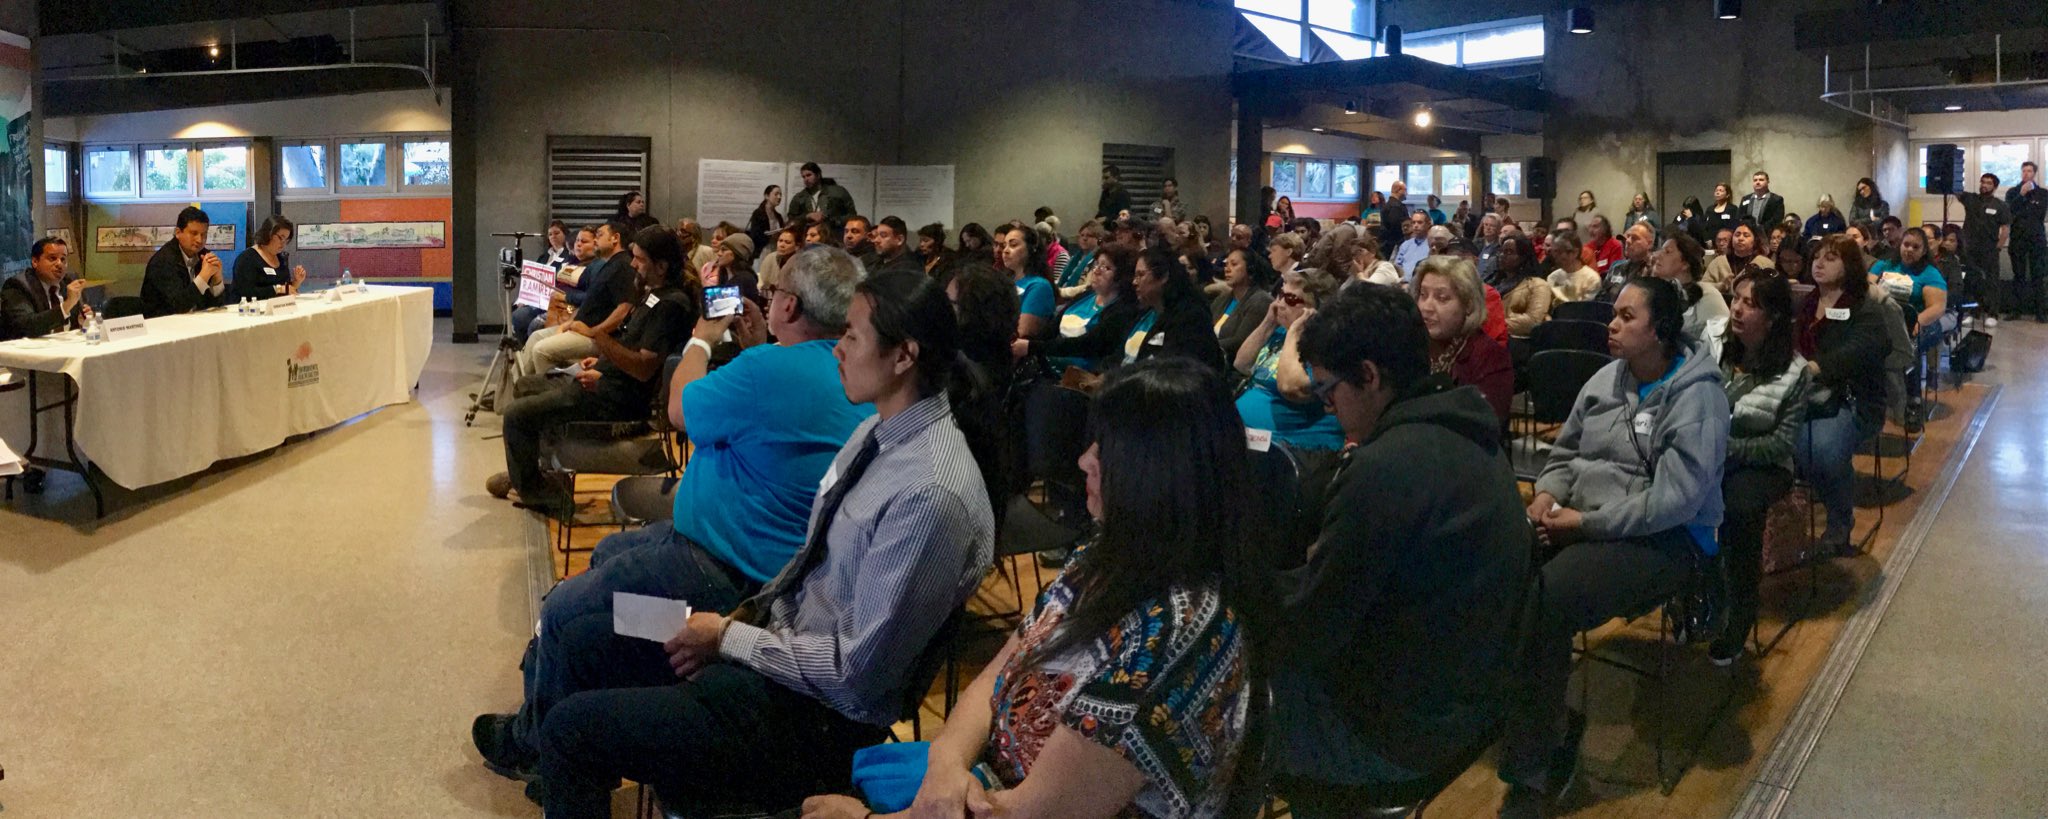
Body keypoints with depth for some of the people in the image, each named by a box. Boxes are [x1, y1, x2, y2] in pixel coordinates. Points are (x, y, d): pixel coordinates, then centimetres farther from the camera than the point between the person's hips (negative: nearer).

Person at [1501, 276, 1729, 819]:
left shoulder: (1696, 396, -12)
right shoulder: (1607, 379, 11)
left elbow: (1673, 499, -20)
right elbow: (1566, 453, 19)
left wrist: (1587, 522, -19)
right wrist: (1547, 493, -3)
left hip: (1662, 537, -7)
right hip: (1581, 518, 7)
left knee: (1545, 600, -32)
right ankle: (1553, 722, -6)